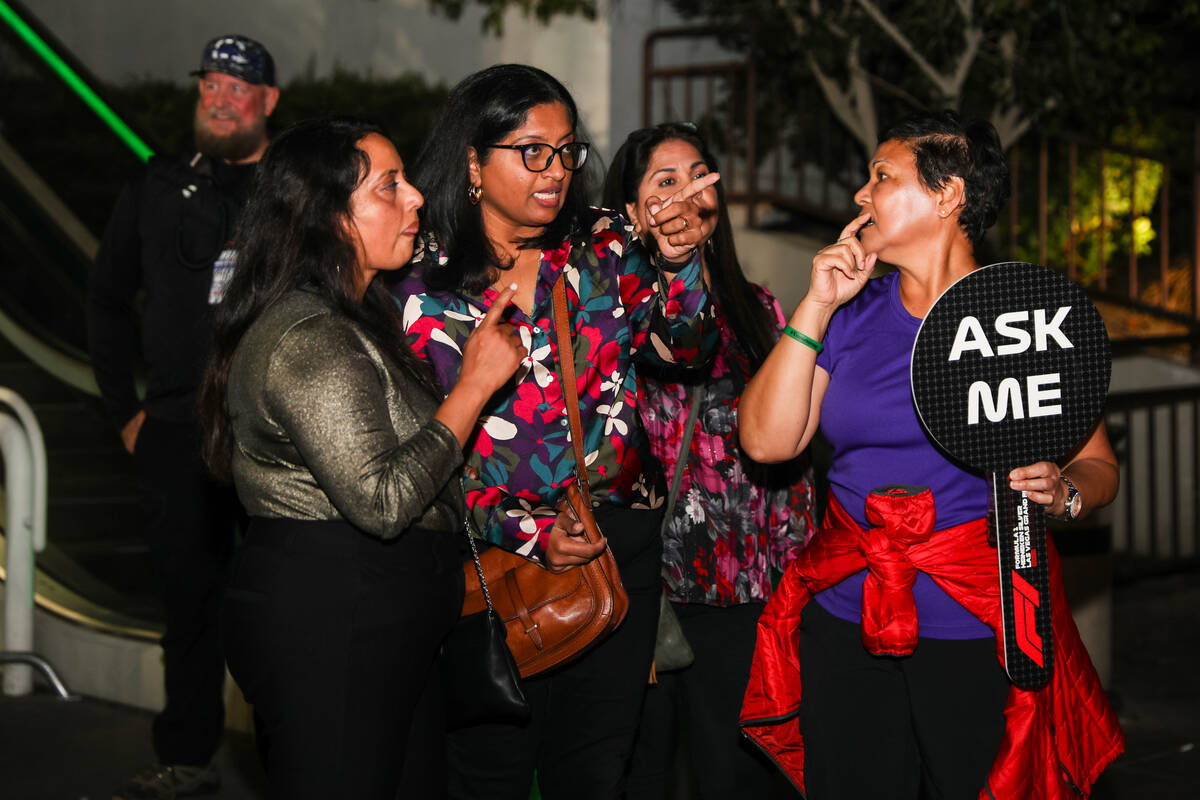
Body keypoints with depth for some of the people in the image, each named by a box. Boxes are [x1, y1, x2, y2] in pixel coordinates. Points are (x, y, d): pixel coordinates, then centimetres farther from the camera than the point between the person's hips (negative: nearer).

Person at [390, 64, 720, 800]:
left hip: (620, 543, 3)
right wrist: (528, 534, -17)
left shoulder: (602, 245, 2)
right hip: (498, 551, -2)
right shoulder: (426, 285, -6)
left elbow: (682, 344, -4)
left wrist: (680, 263, -24)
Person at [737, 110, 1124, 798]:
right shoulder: (852, 316, 9)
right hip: (845, 624, 3)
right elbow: (767, 440, 0)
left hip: (980, 634, -3)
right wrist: (817, 306, -2)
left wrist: (1061, 491, -22)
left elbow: (1099, 465, 1)